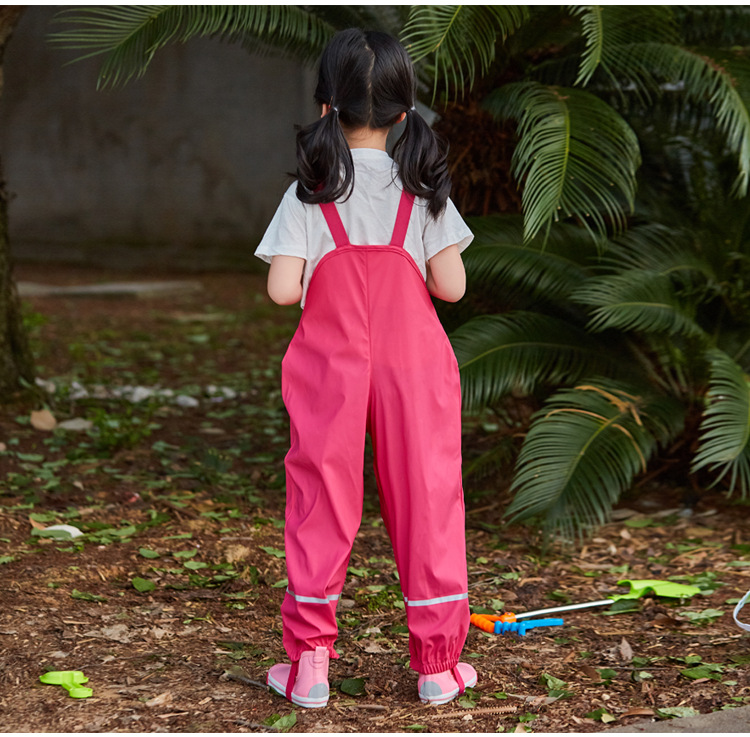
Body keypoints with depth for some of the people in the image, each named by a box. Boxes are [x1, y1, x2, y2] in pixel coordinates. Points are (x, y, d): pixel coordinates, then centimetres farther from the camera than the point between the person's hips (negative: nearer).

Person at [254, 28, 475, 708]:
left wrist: (330, 278, 9)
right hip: (412, 364, 1)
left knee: (321, 500, 8)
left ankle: (309, 662, 11)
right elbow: (450, 285, -6)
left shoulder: (309, 194, -4)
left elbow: (282, 289, -11)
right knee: (425, 498, 8)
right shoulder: (423, 190, -1)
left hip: (330, 367, 0)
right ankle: (438, 663, 14)